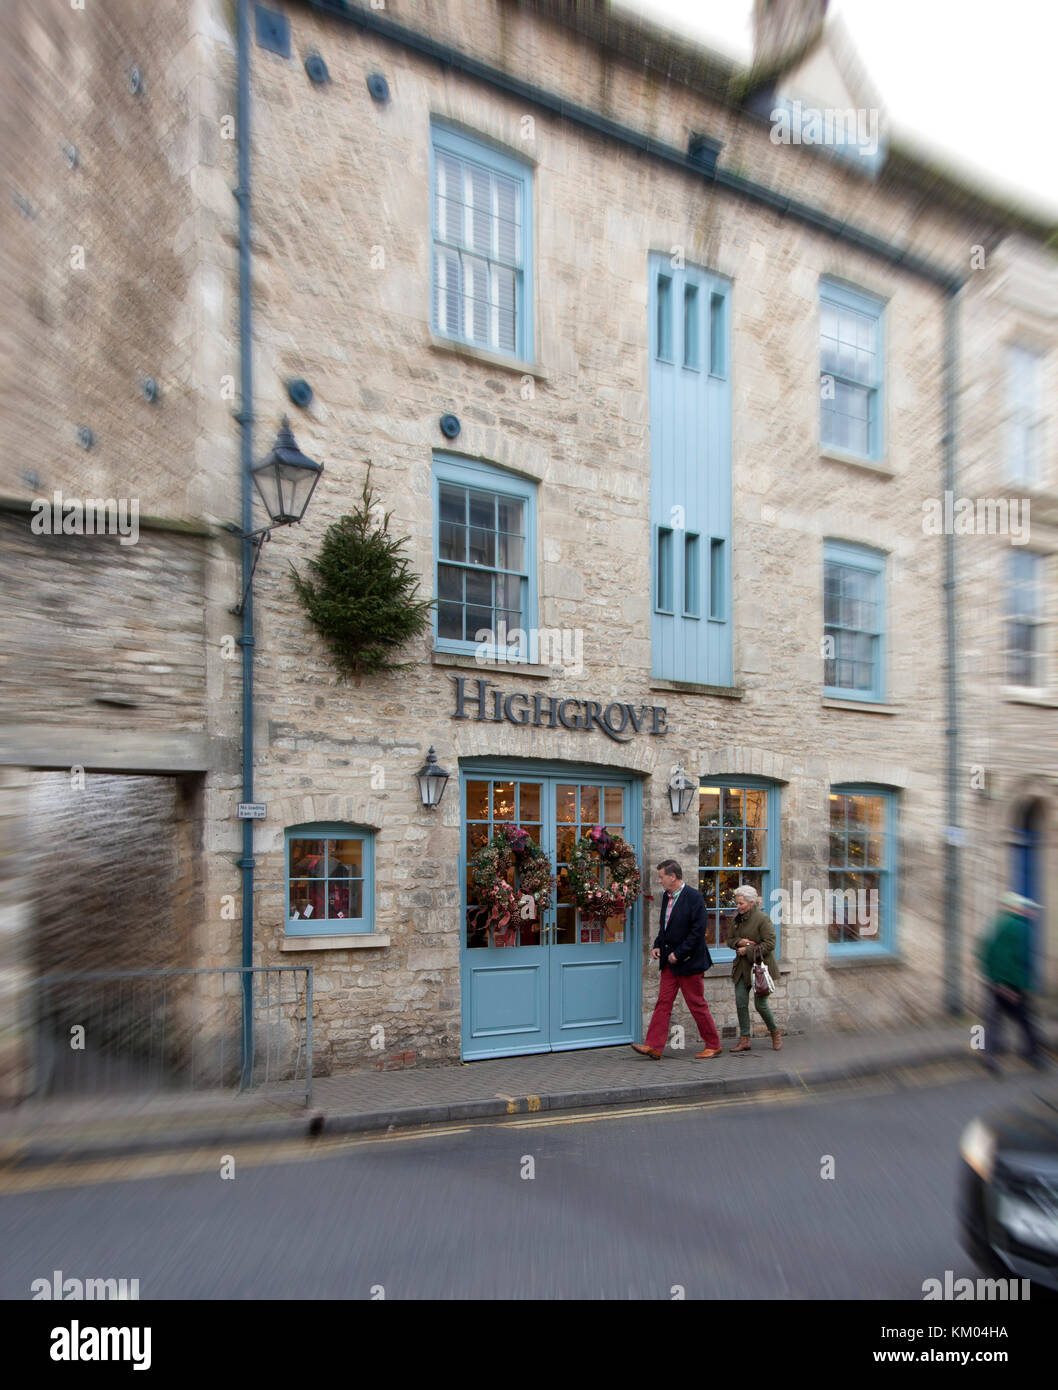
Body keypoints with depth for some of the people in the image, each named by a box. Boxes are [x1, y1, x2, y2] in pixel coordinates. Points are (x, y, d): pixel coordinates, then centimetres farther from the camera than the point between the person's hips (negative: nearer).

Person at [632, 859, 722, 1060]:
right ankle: (654, 1047, 9)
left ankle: (713, 1045, 22)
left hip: (689, 961, -7)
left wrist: (679, 954, -18)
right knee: (663, 1002, 6)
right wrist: (657, 945, 5)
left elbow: (698, 931, -20)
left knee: (697, 1005, 5)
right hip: (670, 961, 8)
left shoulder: (694, 897, -17)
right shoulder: (666, 896, 9)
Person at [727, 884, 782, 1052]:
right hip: (742, 967, 6)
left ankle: (775, 1034, 27)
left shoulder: (762, 919, -15)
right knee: (741, 1003, 1)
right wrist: (739, 942, -10)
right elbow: (729, 940, 13)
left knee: (760, 1004, -1)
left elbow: (770, 943, -17)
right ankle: (745, 1040, 12)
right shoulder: (736, 919, 6)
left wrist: (748, 950, -18)